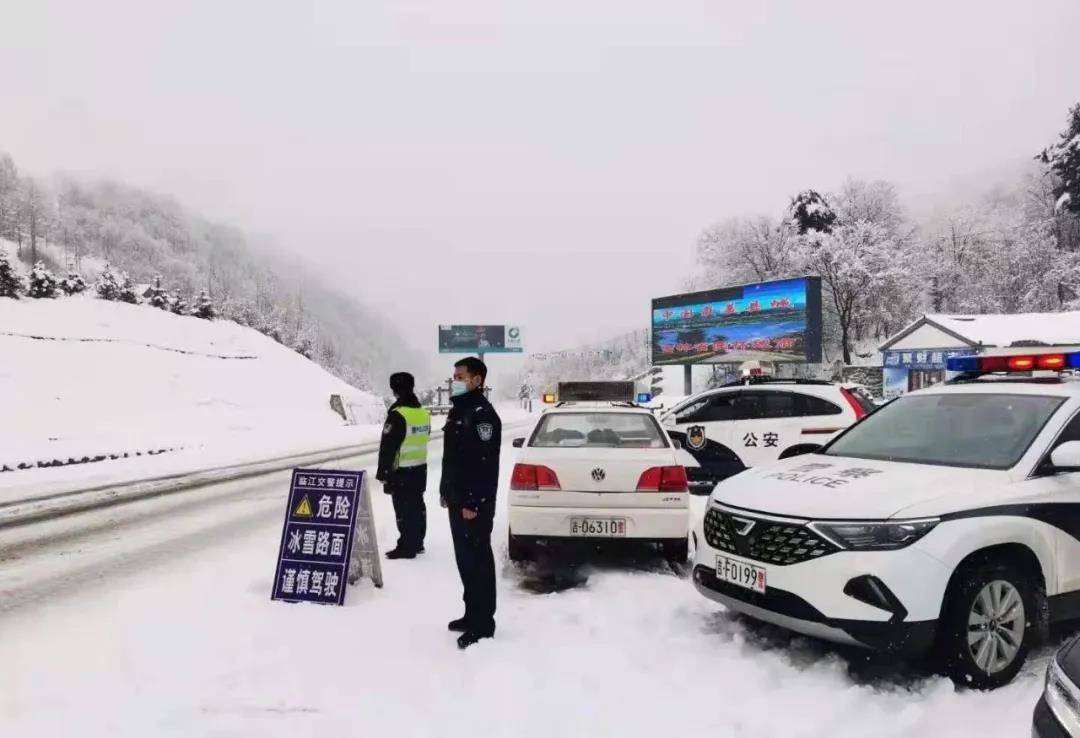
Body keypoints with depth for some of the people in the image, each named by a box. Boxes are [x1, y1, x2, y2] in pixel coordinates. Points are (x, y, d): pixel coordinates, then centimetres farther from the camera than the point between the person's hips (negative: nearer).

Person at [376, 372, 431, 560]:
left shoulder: (398, 415, -19)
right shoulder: (424, 413, 6)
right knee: (417, 506, 16)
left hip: (401, 472, -8)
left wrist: (382, 472, -9)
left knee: (404, 510, -1)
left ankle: (406, 547, 4)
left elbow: (387, 447, -17)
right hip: (420, 469, 8)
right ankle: (417, 543, 27)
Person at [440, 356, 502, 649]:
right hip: (458, 500, 10)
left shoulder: (482, 414, -17)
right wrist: (446, 491, 21)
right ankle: (472, 614, 28)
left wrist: (473, 503, -25)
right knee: (464, 559, 16)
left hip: (474, 504, -10)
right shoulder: (458, 410, 16)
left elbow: (485, 463, -23)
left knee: (478, 560, -4)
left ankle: (483, 624, 4)